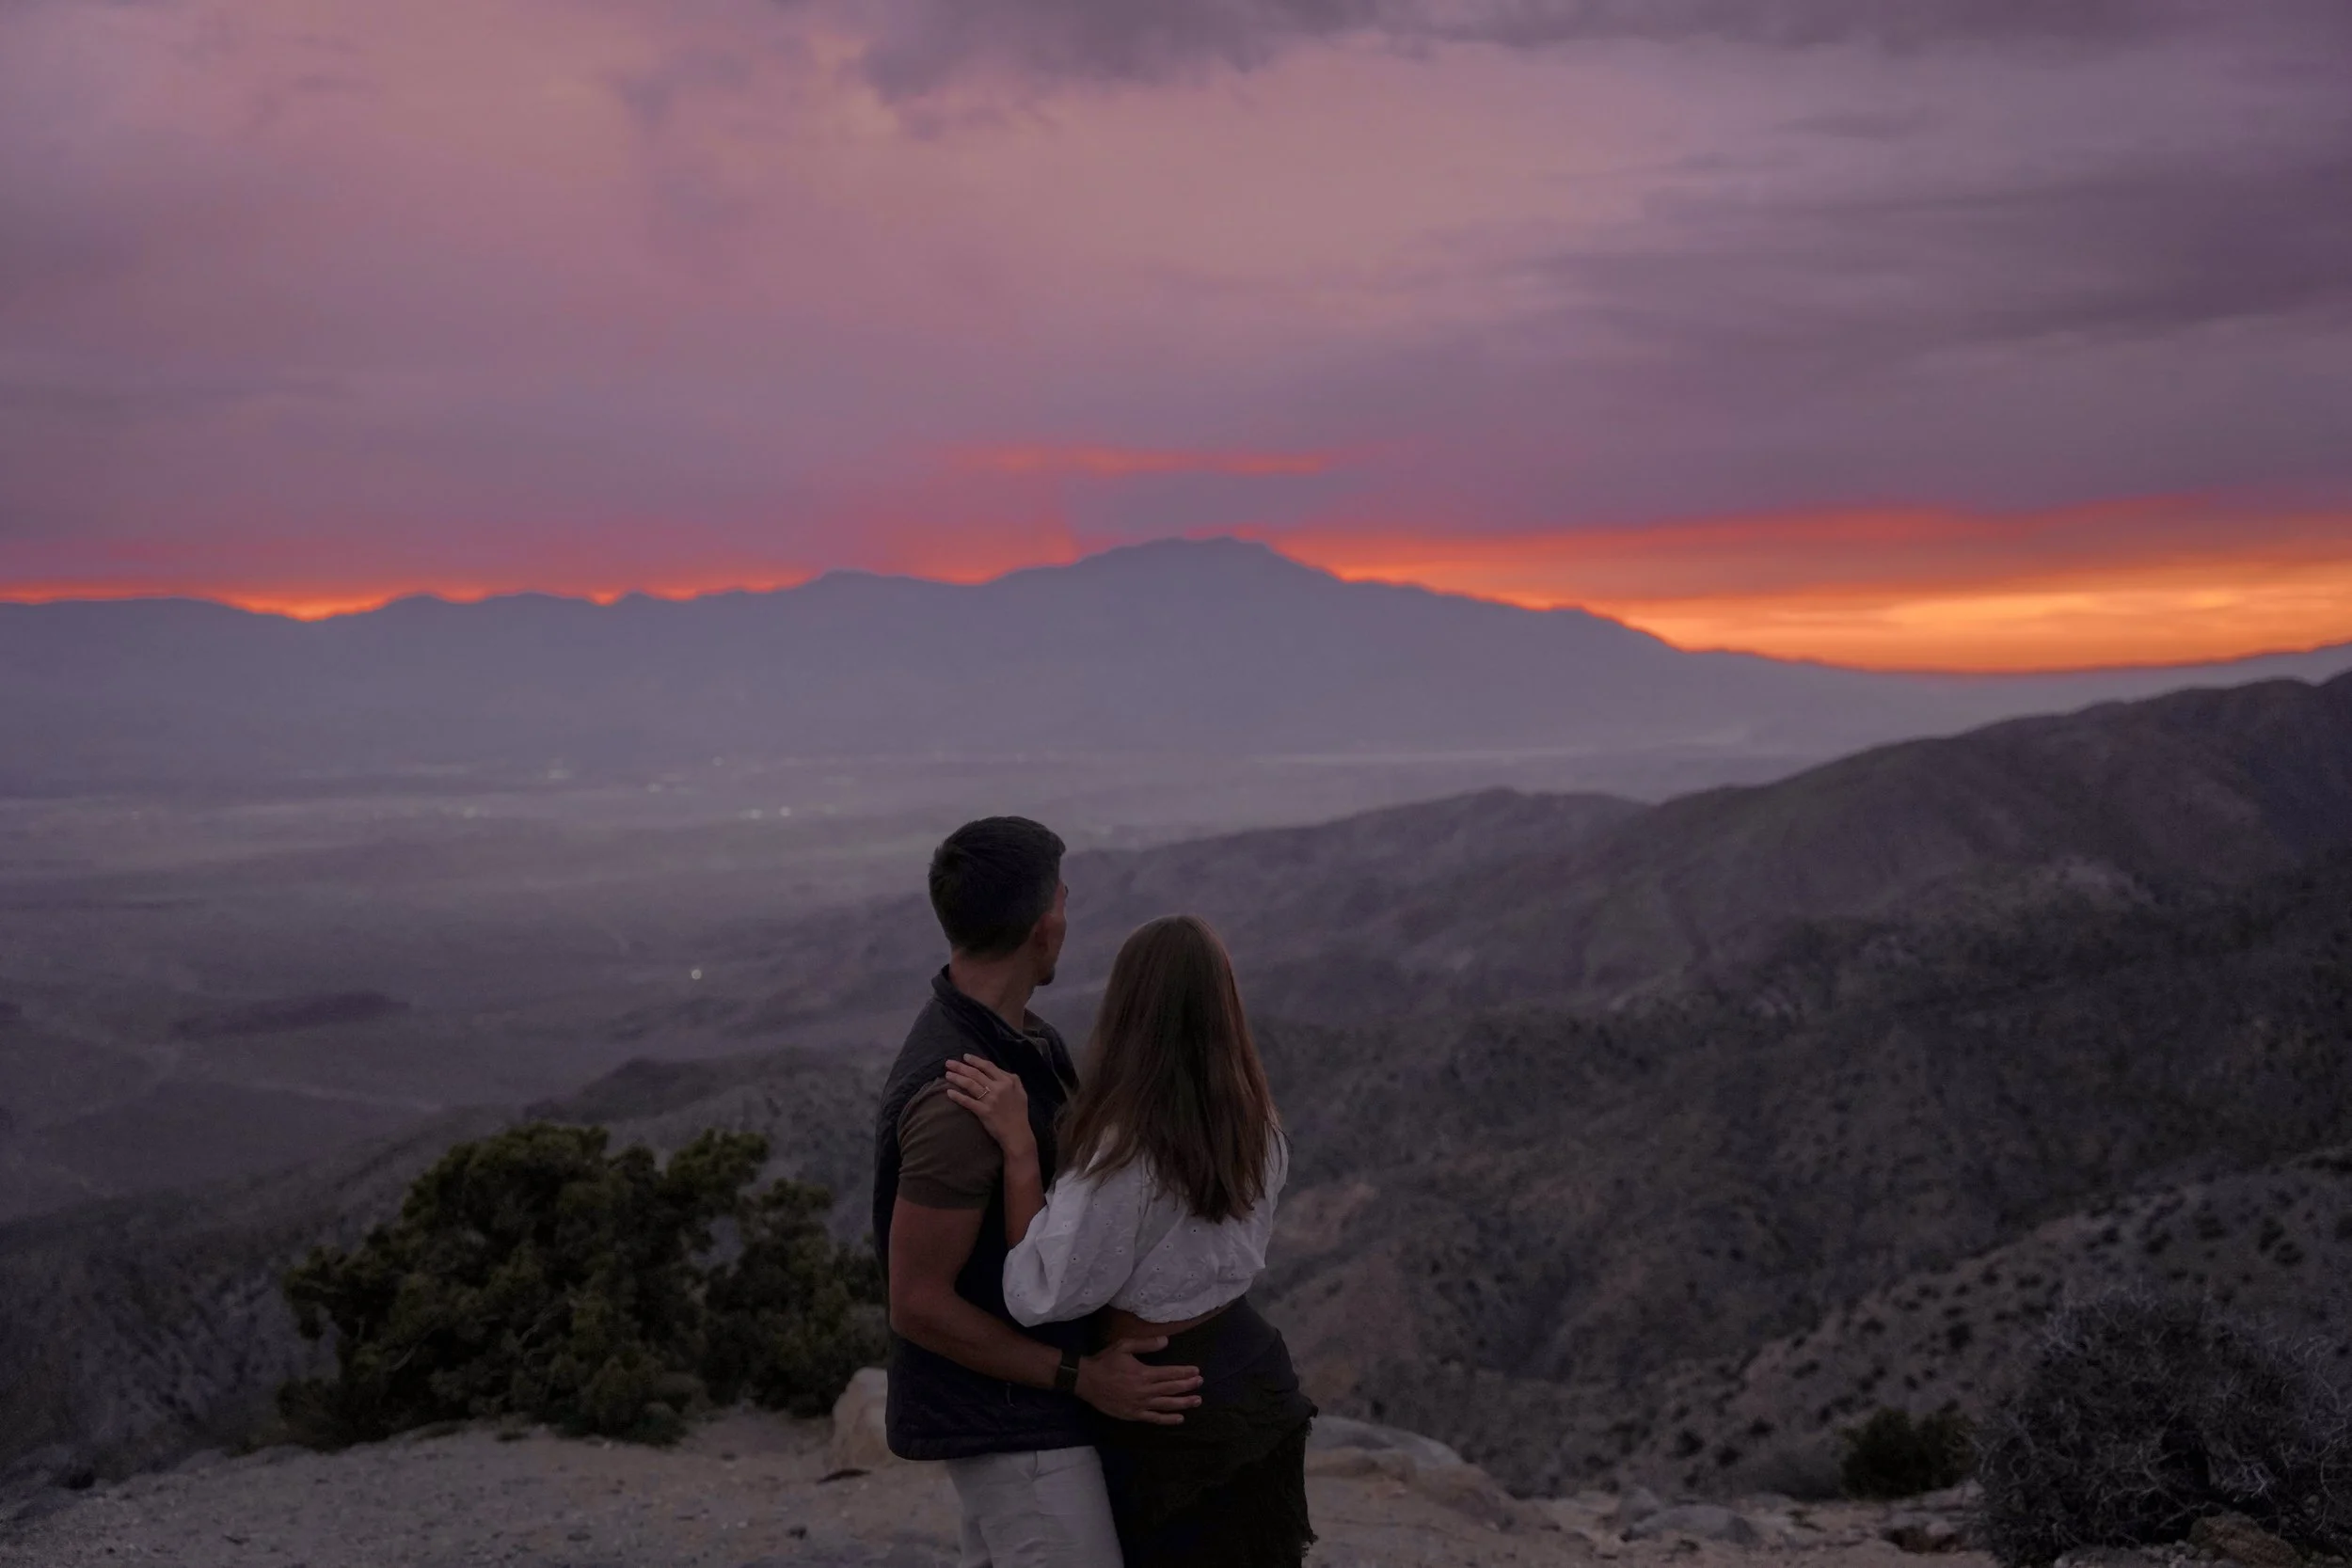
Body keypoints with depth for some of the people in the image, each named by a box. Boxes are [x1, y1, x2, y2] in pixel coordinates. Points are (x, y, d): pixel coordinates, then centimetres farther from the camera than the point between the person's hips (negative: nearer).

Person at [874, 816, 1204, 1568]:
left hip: (1010, 1393, 10)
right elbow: (917, 1303, -25)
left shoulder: (986, 1028, 2)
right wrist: (1085, 1380, -21)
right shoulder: (959, 1095, -30)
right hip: (1011, 1416, -10)